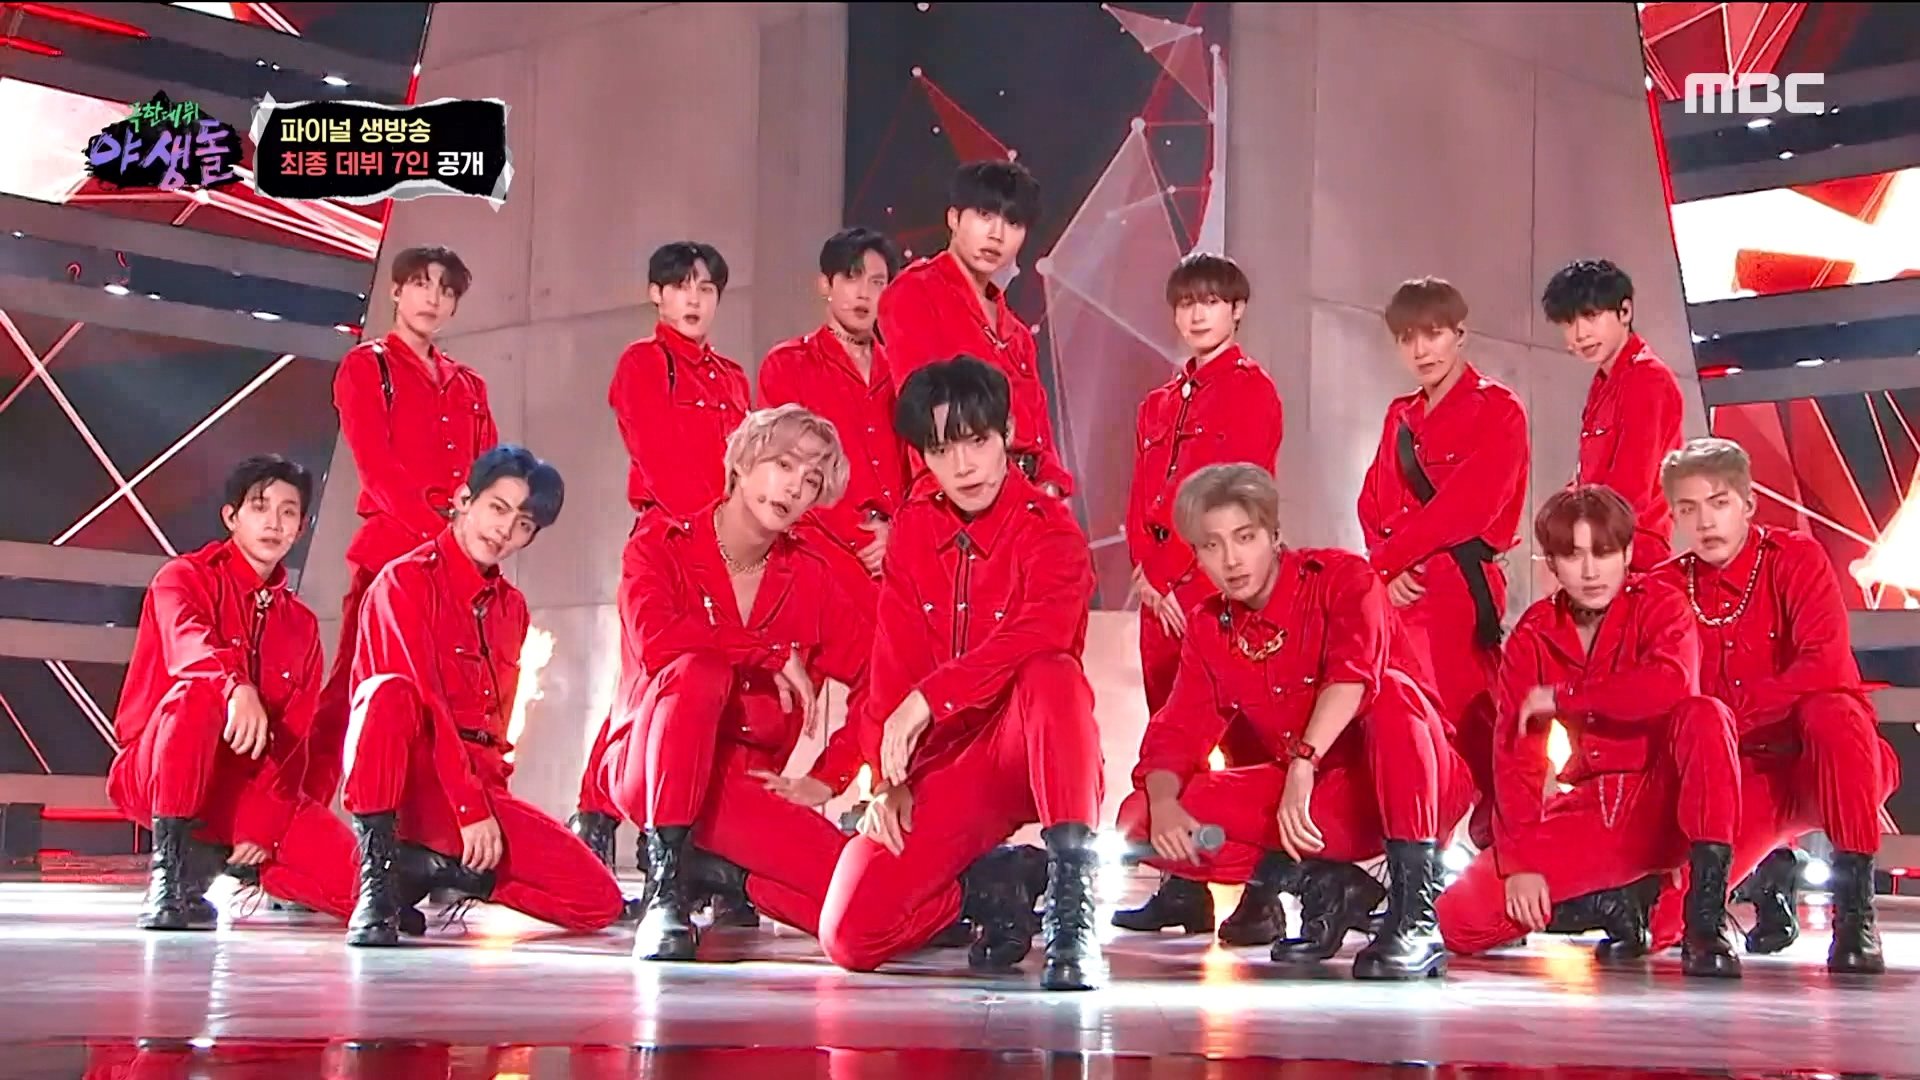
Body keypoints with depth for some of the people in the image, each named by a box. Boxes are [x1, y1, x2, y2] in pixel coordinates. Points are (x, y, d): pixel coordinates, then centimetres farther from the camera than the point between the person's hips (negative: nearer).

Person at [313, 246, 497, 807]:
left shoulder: (469, 385, 22)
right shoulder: (365, 366, 6)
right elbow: (376, 465, -7)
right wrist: (439, 528, -17)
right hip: (390, 549, -5)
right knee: (350, 691, -11)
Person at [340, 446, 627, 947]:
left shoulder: (512, 606, 17)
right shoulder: (407, 580, -6)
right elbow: (423, 702, -16)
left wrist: (489, 798, 4)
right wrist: (471, 809, -21)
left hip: (480, 782, 7)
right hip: (409, 776, -7)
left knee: (601, 900, -11)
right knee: (389, 692, -39)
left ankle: (427, 868, 1)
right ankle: (378, 879, -32)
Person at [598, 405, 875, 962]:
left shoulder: (813, 577, 6)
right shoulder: (664, 543, -3)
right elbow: (653, 639, -23)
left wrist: (826, 779, -5)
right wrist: (775, 654, -17)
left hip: (747, 785, 3)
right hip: (648, 766, -3)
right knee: (698, 670, -36)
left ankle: (715, 870, 3)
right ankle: (666, 893, -33)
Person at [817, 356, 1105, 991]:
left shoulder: (1051, 531, -10)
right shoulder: (913, 532, 6)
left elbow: (1034, 639, -30)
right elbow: (893, 665, 3)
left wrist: (925, 701, -33)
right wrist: (889, 778, -9)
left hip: (1036, 751, -4)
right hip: (945, 760, 4)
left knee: (1052, 674, -40)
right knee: (848, 935, -16)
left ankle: (1072, 907, -39)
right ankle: (992, 886, 11)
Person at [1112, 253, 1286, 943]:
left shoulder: (1251, 389, -1)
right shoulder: (1160, 402, 21)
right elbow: (1141, 498, 16)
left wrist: (1171, 571, -12)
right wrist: (1146, 570, -1)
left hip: (1220, 580, -8)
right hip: (1163, 584, 8)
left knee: (1243, 734, -12)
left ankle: (1261, 895, -14)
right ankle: (1183, 888, 13)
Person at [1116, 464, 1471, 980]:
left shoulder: (1342, 578, -13)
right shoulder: (1208, 629, 4)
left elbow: (1355, 671, -33)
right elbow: (1177, 733, -1)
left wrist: (1303, 768, -43)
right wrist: (1163, 803, -23)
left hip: (1415, 790, -5)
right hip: (1323, 805, 5)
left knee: (1391, 690, -38)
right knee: (1141, 819, -13)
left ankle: (1416, 917, -34)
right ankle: (1325, 887, -6)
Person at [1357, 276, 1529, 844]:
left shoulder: (1497, 411, -3)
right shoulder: (1400, 418, 18)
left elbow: (1467, 505, -13)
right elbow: (1373, 504, 13)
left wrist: (1388, 558, -10)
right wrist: (1387, 568, -6)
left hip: (1462, 585, -6)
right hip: (1399, 588, 6)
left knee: (1466, 712, -11)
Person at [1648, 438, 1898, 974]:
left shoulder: (1796, 559, -8)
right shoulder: (1668, 586, 2)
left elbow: (1827, 667, -24)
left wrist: (1734, 711, -22)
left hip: (1827, 763, -2)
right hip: (1743, 776, 3)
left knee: (1832, 712, -39)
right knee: (1661, 919, -17)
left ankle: (1856, 908, -25)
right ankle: (1772, 875, 18)